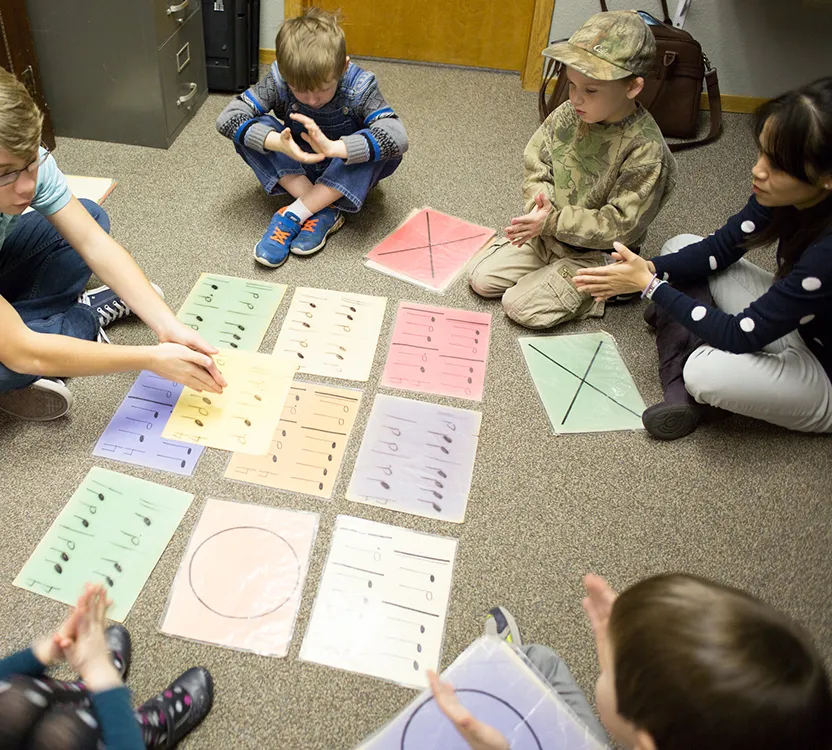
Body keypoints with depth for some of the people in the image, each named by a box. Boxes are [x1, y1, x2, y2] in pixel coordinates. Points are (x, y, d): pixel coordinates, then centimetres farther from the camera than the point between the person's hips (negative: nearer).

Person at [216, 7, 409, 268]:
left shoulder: (360, 86, -27)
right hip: (296, 168, 2)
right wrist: (277, 143, -45)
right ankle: (323, 211, -26)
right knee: (247, 132, -23)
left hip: (349, 172, -1)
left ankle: (294, 214, -30)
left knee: (386, 145, -33)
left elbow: (397, 136, -41)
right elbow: (227, 118, -28)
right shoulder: (278, 80, -22)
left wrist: (332, 147, -52)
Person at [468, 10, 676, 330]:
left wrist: (553, 221, -28)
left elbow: (619, 225, -24)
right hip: (548, 232, 6)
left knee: (520, 307, -14)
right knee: (481, 279, 1)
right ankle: (554, 272, 16)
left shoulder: (645, 150, -26)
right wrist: (540, 204, -21)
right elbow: (536, 166, 0)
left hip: (593, 252, -6)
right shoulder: (567, 115, -10)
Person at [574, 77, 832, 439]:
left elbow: (740, 337, -30)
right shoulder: (787, 193, -16)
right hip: (788, 320, 8)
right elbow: (722, 247, -2)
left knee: (706, 371, -37)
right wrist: (651, 269, -19)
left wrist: (650, 284, -25)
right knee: (682, 246, -2)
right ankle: (680, 389, -8)